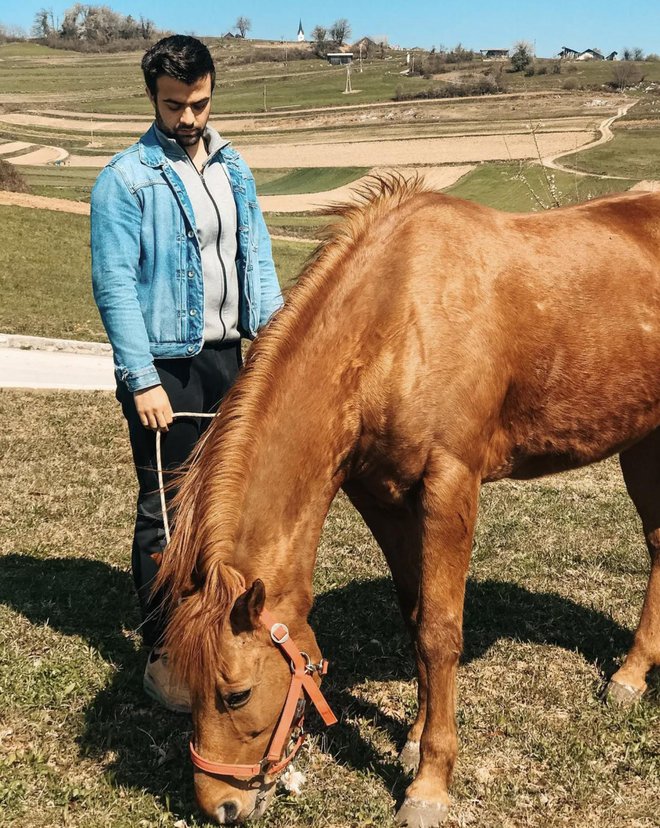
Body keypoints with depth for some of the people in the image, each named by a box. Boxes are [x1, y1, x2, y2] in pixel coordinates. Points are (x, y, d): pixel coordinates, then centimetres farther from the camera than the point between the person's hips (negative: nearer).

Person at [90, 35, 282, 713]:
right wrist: (142, 380, -19)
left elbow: (257, 260, 11)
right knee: (165, 509, 1)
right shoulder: (125, 179, -9)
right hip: (166, 367, -6)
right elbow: (114, 284, -14)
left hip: (226, 356, 6)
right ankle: (162, 652, 12)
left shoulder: (234, 169, 9)